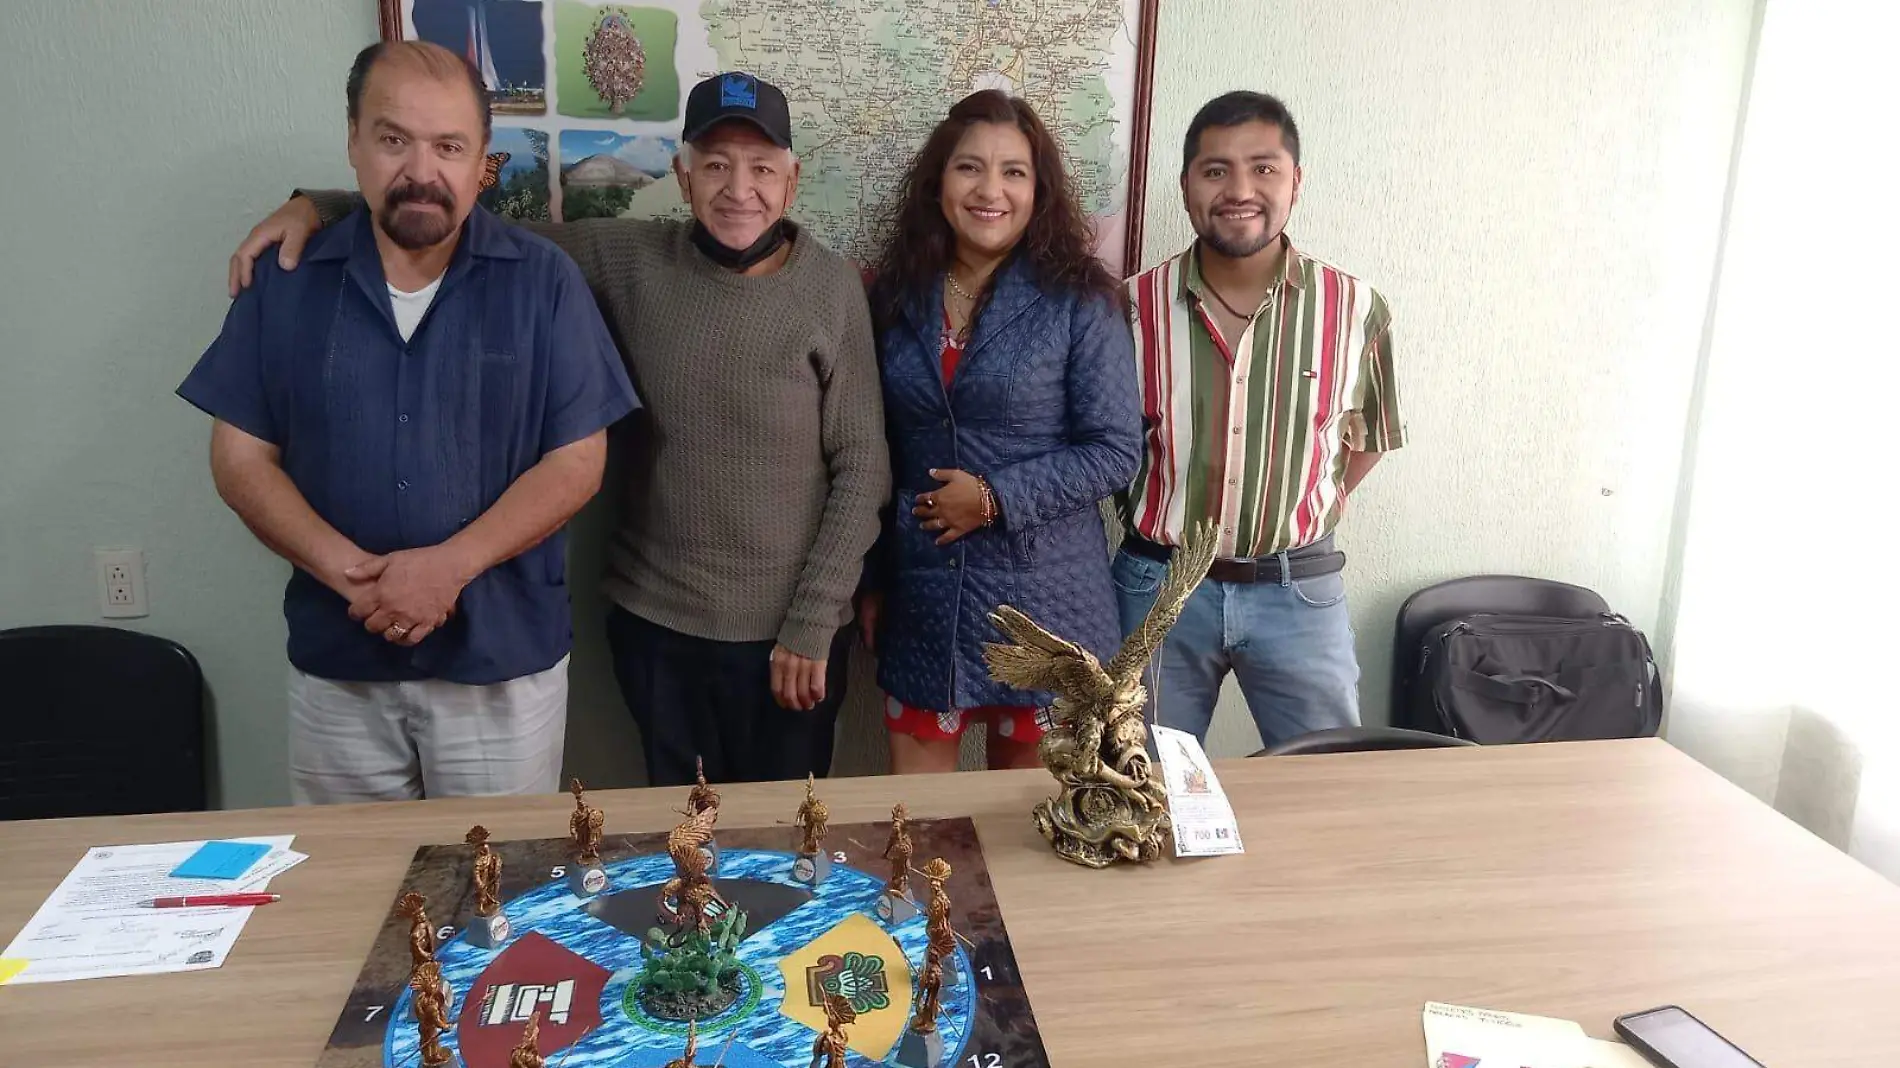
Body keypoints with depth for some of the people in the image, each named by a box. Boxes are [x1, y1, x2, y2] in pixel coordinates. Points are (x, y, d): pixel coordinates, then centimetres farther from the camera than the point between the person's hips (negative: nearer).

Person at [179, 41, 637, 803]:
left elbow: (576, 461, -7)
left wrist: (450, 565, -18)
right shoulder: (287, 279, 1)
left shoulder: (542, 281, -5)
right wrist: (347, 571, -15)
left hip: (502, 659, -2)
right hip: (337, 662, 2)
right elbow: (241, 458, 1)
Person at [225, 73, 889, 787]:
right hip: (654, 621, 2)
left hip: (789, 632, -2)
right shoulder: (632, 259, -3)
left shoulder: (833, 289, -9)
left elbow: (863, 467, -8)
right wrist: (322, 206, -8)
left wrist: (812, 624, -10)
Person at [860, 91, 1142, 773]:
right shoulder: (896, 295, 3)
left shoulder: (1079, 300, -8)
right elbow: (877, 452, 10)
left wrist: (996, 498, -17)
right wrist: (872, 580, 11)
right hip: (922, 591, 3)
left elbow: (1115, 451, -9)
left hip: (1042, 593, -3)